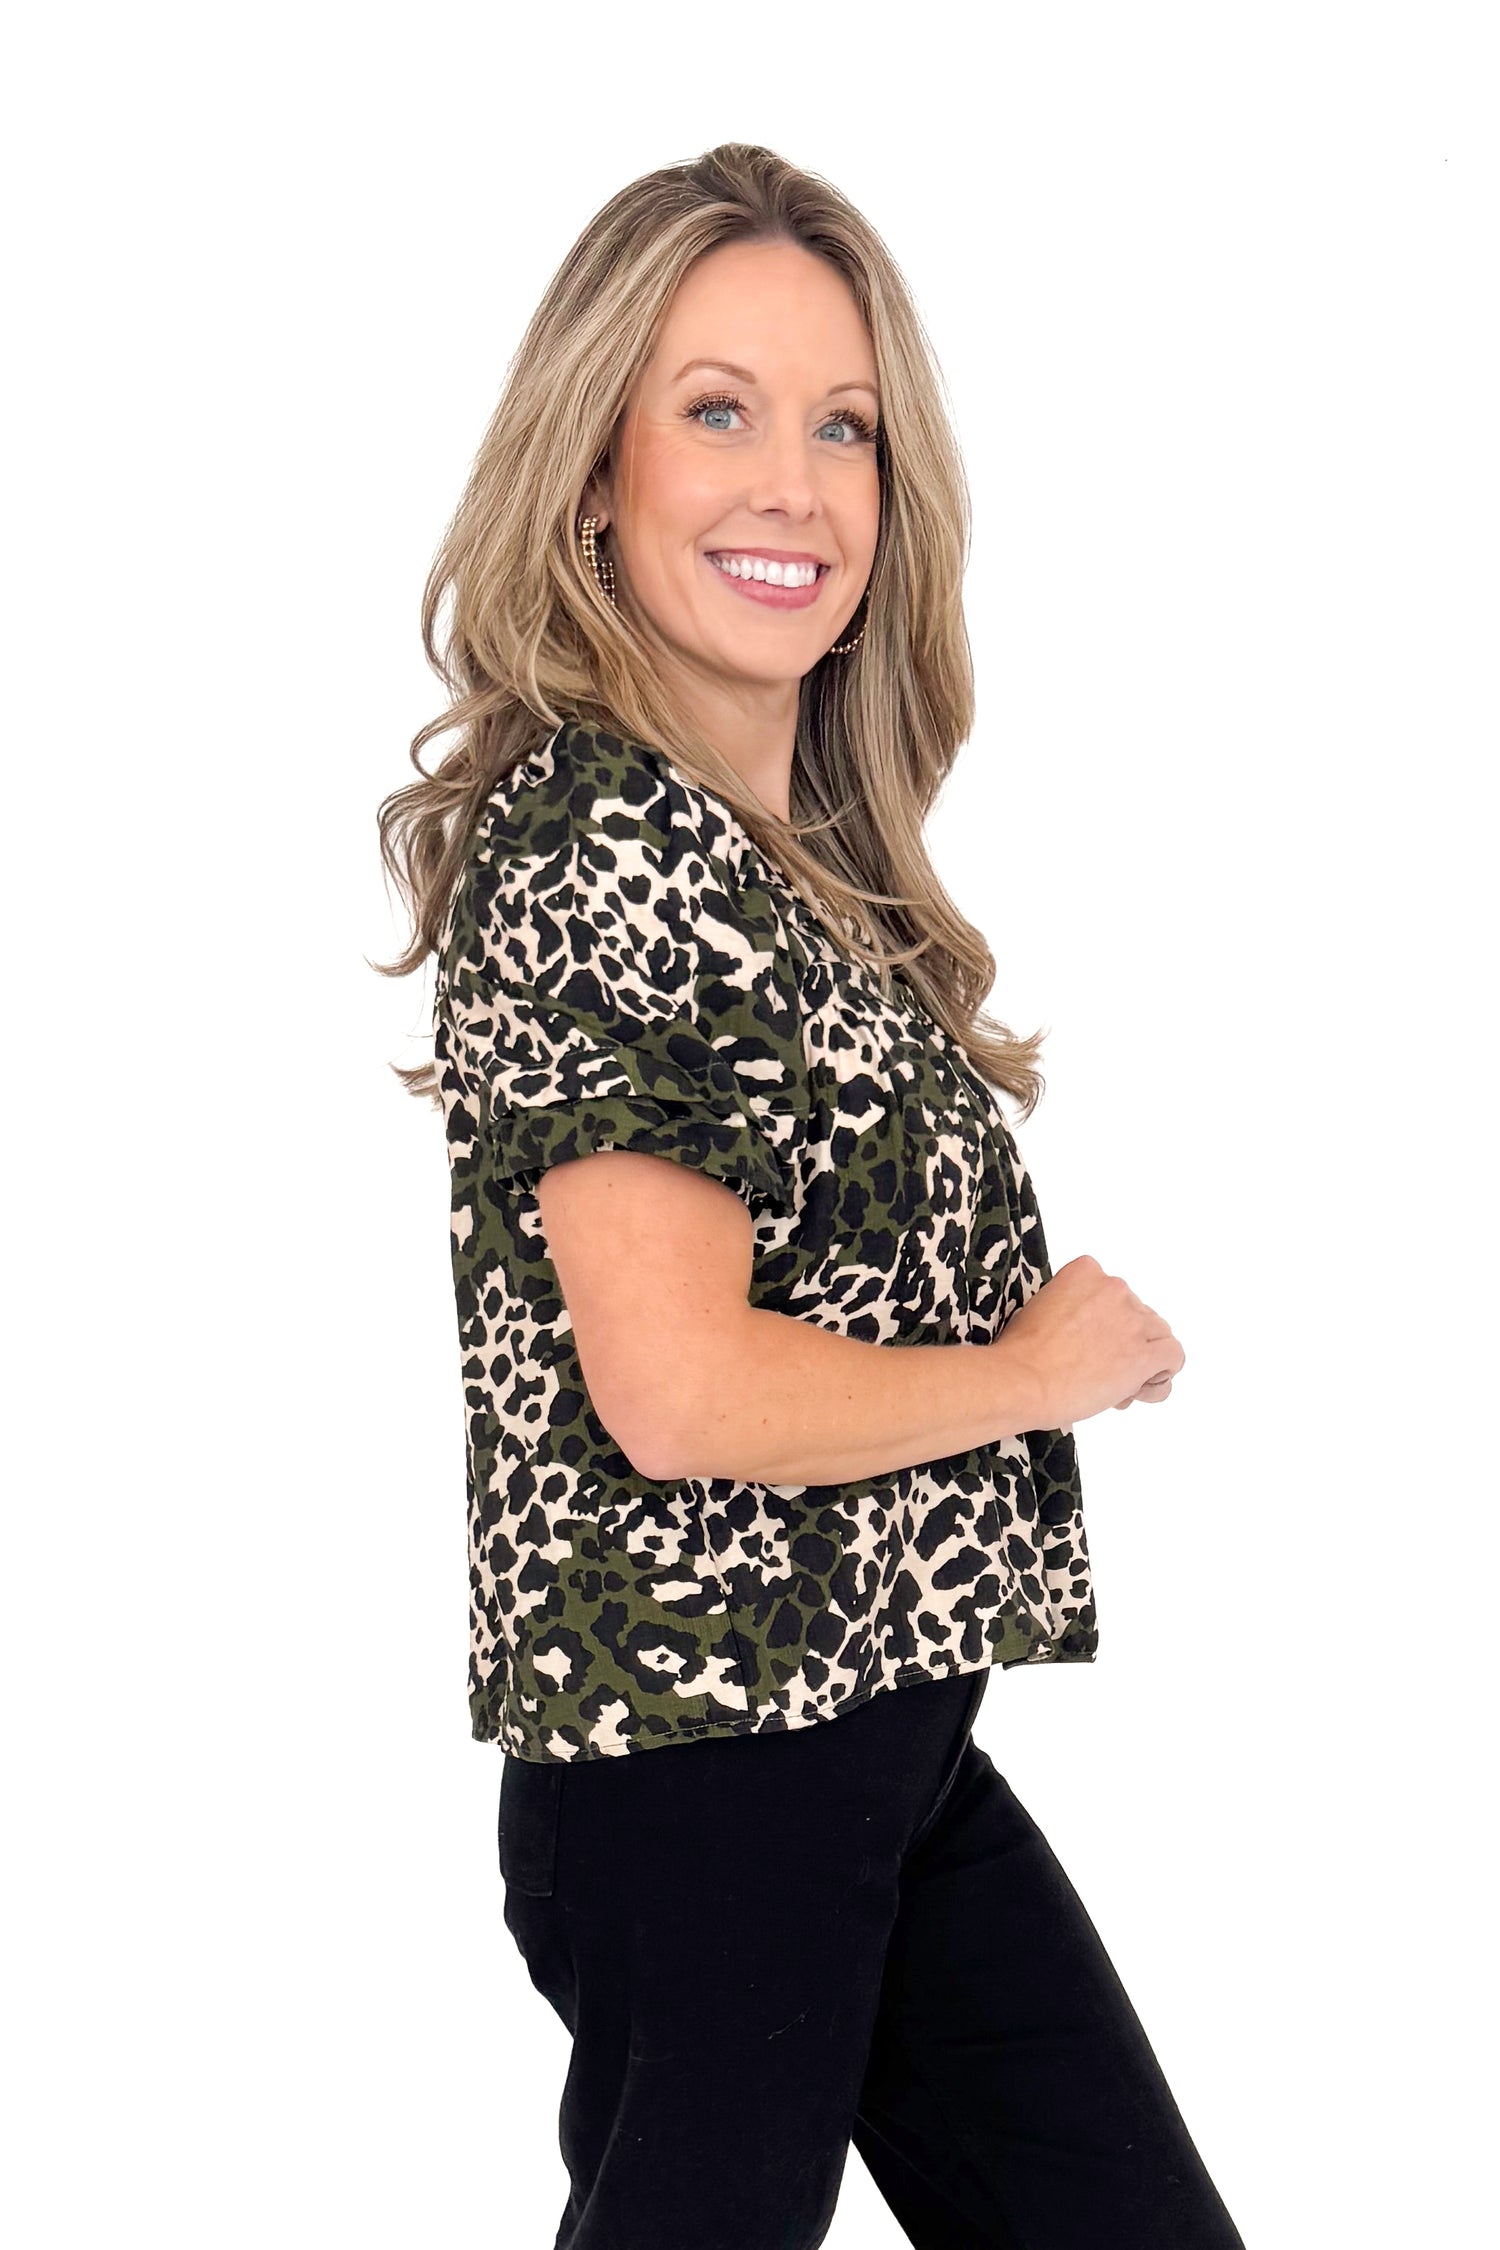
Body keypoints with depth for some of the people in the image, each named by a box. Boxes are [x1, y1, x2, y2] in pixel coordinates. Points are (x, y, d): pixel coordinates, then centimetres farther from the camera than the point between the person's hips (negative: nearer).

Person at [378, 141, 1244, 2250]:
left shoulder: (809, 842, 11)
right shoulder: (586, 840, -18)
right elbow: (679, 1386, -23)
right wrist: (1043, 1368, -10)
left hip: (896, 1742, 9)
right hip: (703, 1764, -9)